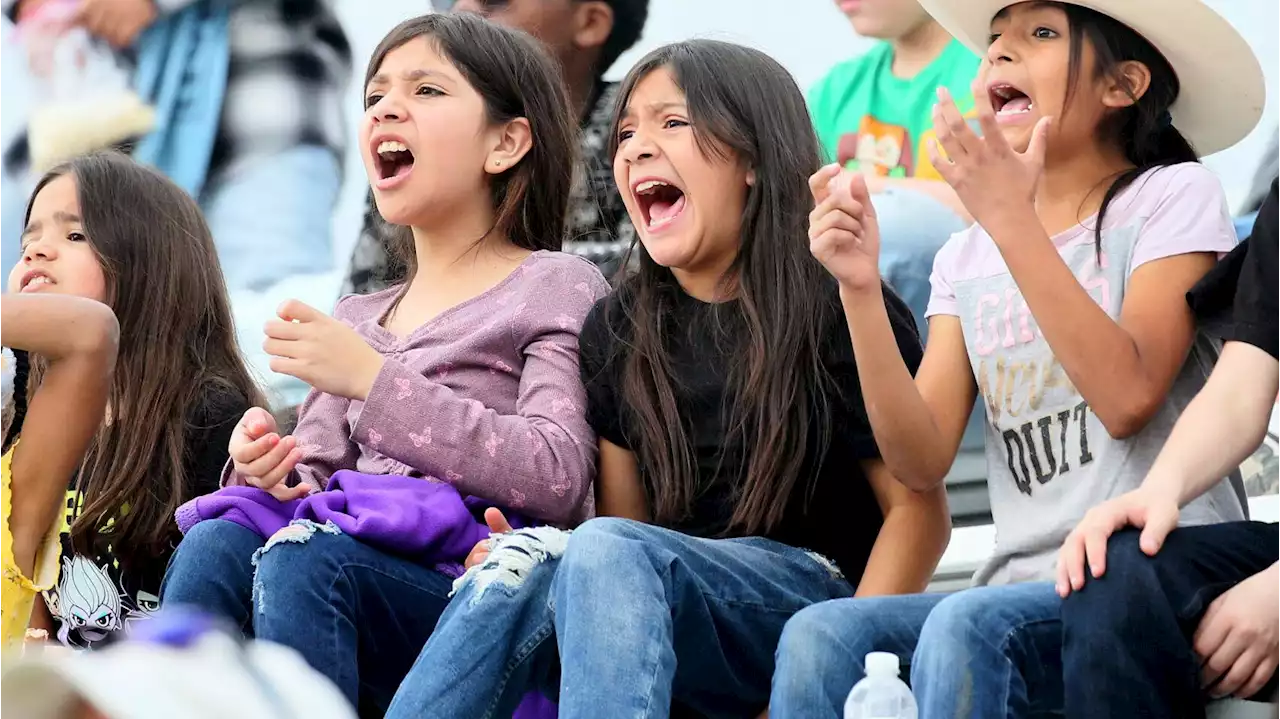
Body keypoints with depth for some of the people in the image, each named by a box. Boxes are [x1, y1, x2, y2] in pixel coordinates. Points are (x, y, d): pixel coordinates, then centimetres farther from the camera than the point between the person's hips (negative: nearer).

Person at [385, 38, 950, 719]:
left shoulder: (838, 312, -1)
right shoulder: (615, 331, 14)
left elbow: (917, 509, -3)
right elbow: (625, 518, 13)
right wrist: (526, 558, -10)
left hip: (810, 595, -4)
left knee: (609, 553, -34)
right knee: (518, 570, -30)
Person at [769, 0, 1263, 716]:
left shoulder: (1174, 197, 2)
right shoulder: (967, 260, 16)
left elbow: (1128, 397, -14)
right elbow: (922, 462, 4)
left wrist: (1013, 223, -16)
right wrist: (861, 288, -6)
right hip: (1026, 583, 5)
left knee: (964, 626, -33)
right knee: (818, 636, -23)